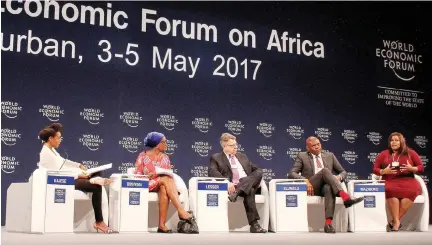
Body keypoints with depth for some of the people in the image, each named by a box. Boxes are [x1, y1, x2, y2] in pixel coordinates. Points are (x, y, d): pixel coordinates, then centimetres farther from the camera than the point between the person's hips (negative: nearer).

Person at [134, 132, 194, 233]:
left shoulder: (165, 158, 14)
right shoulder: (143, 156, 5)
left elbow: (169, 175, 9)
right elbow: (137, 174, -2)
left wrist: (158, 174, -14)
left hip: (162, 185, 3)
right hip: (147, 184, -3)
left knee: (164, 190, -36)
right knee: (165, 179, -31)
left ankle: (162, 225, -42)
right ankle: (182, 211, -43)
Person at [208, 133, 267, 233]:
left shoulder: (242, 156, 29)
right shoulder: (216, 158, 11)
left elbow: (257, 169, 24)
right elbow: (212, 172, -8)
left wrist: (255, 180, -1)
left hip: (248, 184, 5)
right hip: (232, 187, -5)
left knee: (258, 173, -26)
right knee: (249, 191, -36)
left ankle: (237, 192, -40)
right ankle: (254, 224, -40)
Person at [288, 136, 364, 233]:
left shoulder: (330, 156, 21)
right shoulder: (302, 156, 14)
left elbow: (343, 172, 22)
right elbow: (291, 174, 4)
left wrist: (339, 177, -4)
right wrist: (305, 180, -16)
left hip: (326, 186, 2)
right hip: (311, 188, -2)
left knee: (329, 188, -38)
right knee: (325, 170, -31)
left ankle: (328, 223, -48)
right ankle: (345, 197, -47)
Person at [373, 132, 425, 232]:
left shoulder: (410, 153, 14)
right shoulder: (383, 154, 15)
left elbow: (421, 168, 13)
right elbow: (375, 169, 14)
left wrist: (412, 168, -8)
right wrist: (384, 171, -7)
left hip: (407, 181, 1)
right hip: (390, 182, 0)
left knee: (413, 190, -36)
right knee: (391, 190, -39)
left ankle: (394, 221, -30)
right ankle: (397, 221, -34)